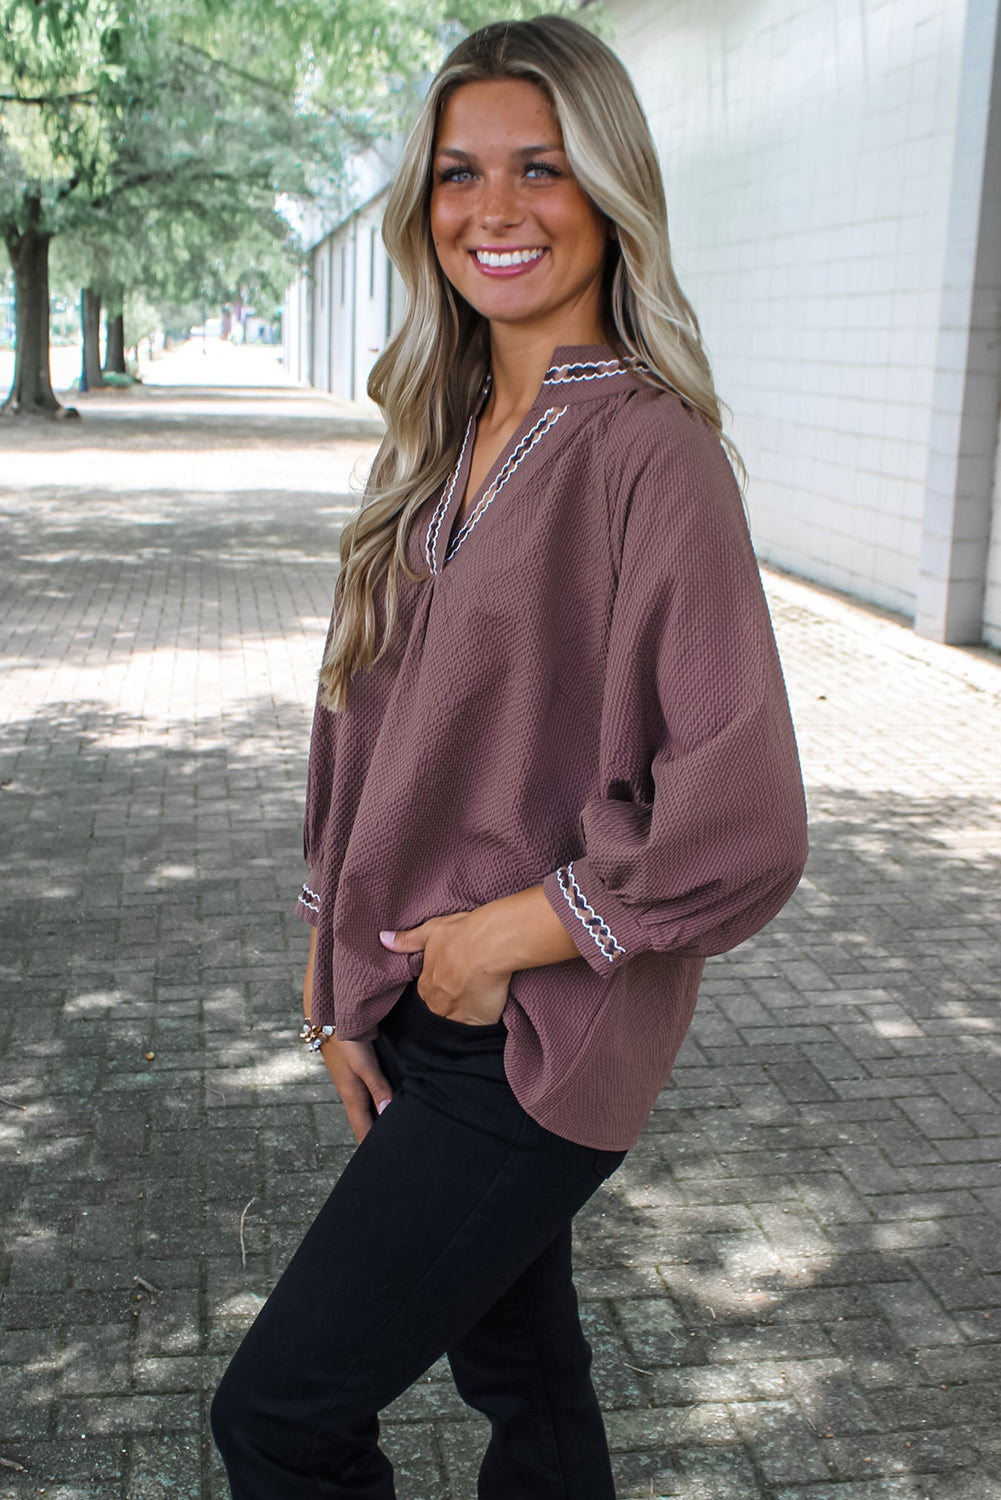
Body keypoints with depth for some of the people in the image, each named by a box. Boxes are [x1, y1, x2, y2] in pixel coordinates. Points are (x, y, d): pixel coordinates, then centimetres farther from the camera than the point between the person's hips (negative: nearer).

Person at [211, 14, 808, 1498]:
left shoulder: (651, 455, -18)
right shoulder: (440, 440, 6)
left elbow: (742, 828, -22)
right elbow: (367, 736, 10)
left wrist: (504, 938, -13)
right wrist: (344, 983, 6)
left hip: (540, 1041, -7)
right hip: (422, 1008, 7)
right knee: (517, 1365, 22)